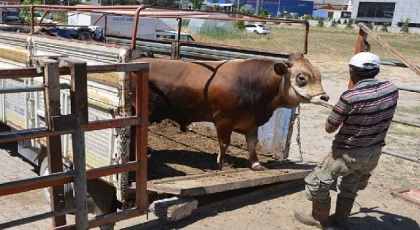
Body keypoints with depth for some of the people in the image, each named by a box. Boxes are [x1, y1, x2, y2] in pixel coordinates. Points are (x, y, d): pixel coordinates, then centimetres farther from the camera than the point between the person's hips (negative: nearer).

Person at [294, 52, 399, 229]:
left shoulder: (350, 97, -27)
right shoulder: (392, 89, -10)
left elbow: (329, 128, -16)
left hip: (348, 153, -6)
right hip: (374, 152, 7)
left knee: (316, 183, 14)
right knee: (350, 187, 28)